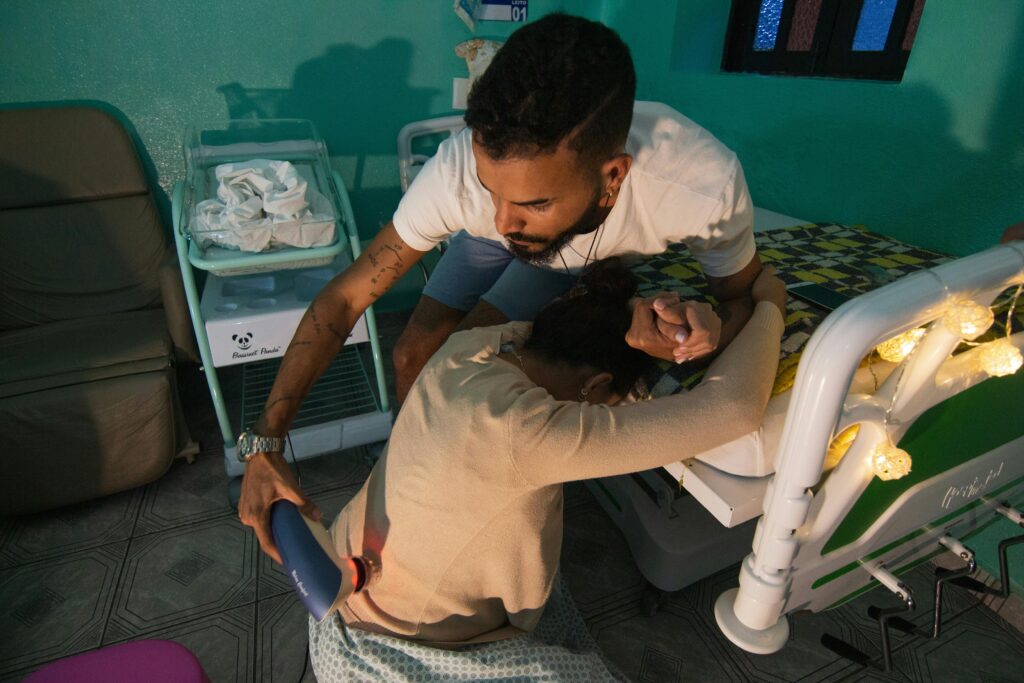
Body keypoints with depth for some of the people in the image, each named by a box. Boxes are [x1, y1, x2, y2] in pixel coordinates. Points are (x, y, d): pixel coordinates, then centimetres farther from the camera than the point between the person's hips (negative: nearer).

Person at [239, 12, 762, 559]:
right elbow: (344, 297, -30)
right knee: (413, 355, -5)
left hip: (595, 252, -1)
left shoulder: (704, 186, -43)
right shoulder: (461, 171, -40)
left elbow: (742, 295, -21)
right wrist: (266, 440, -34)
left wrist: (713, 327, -46)